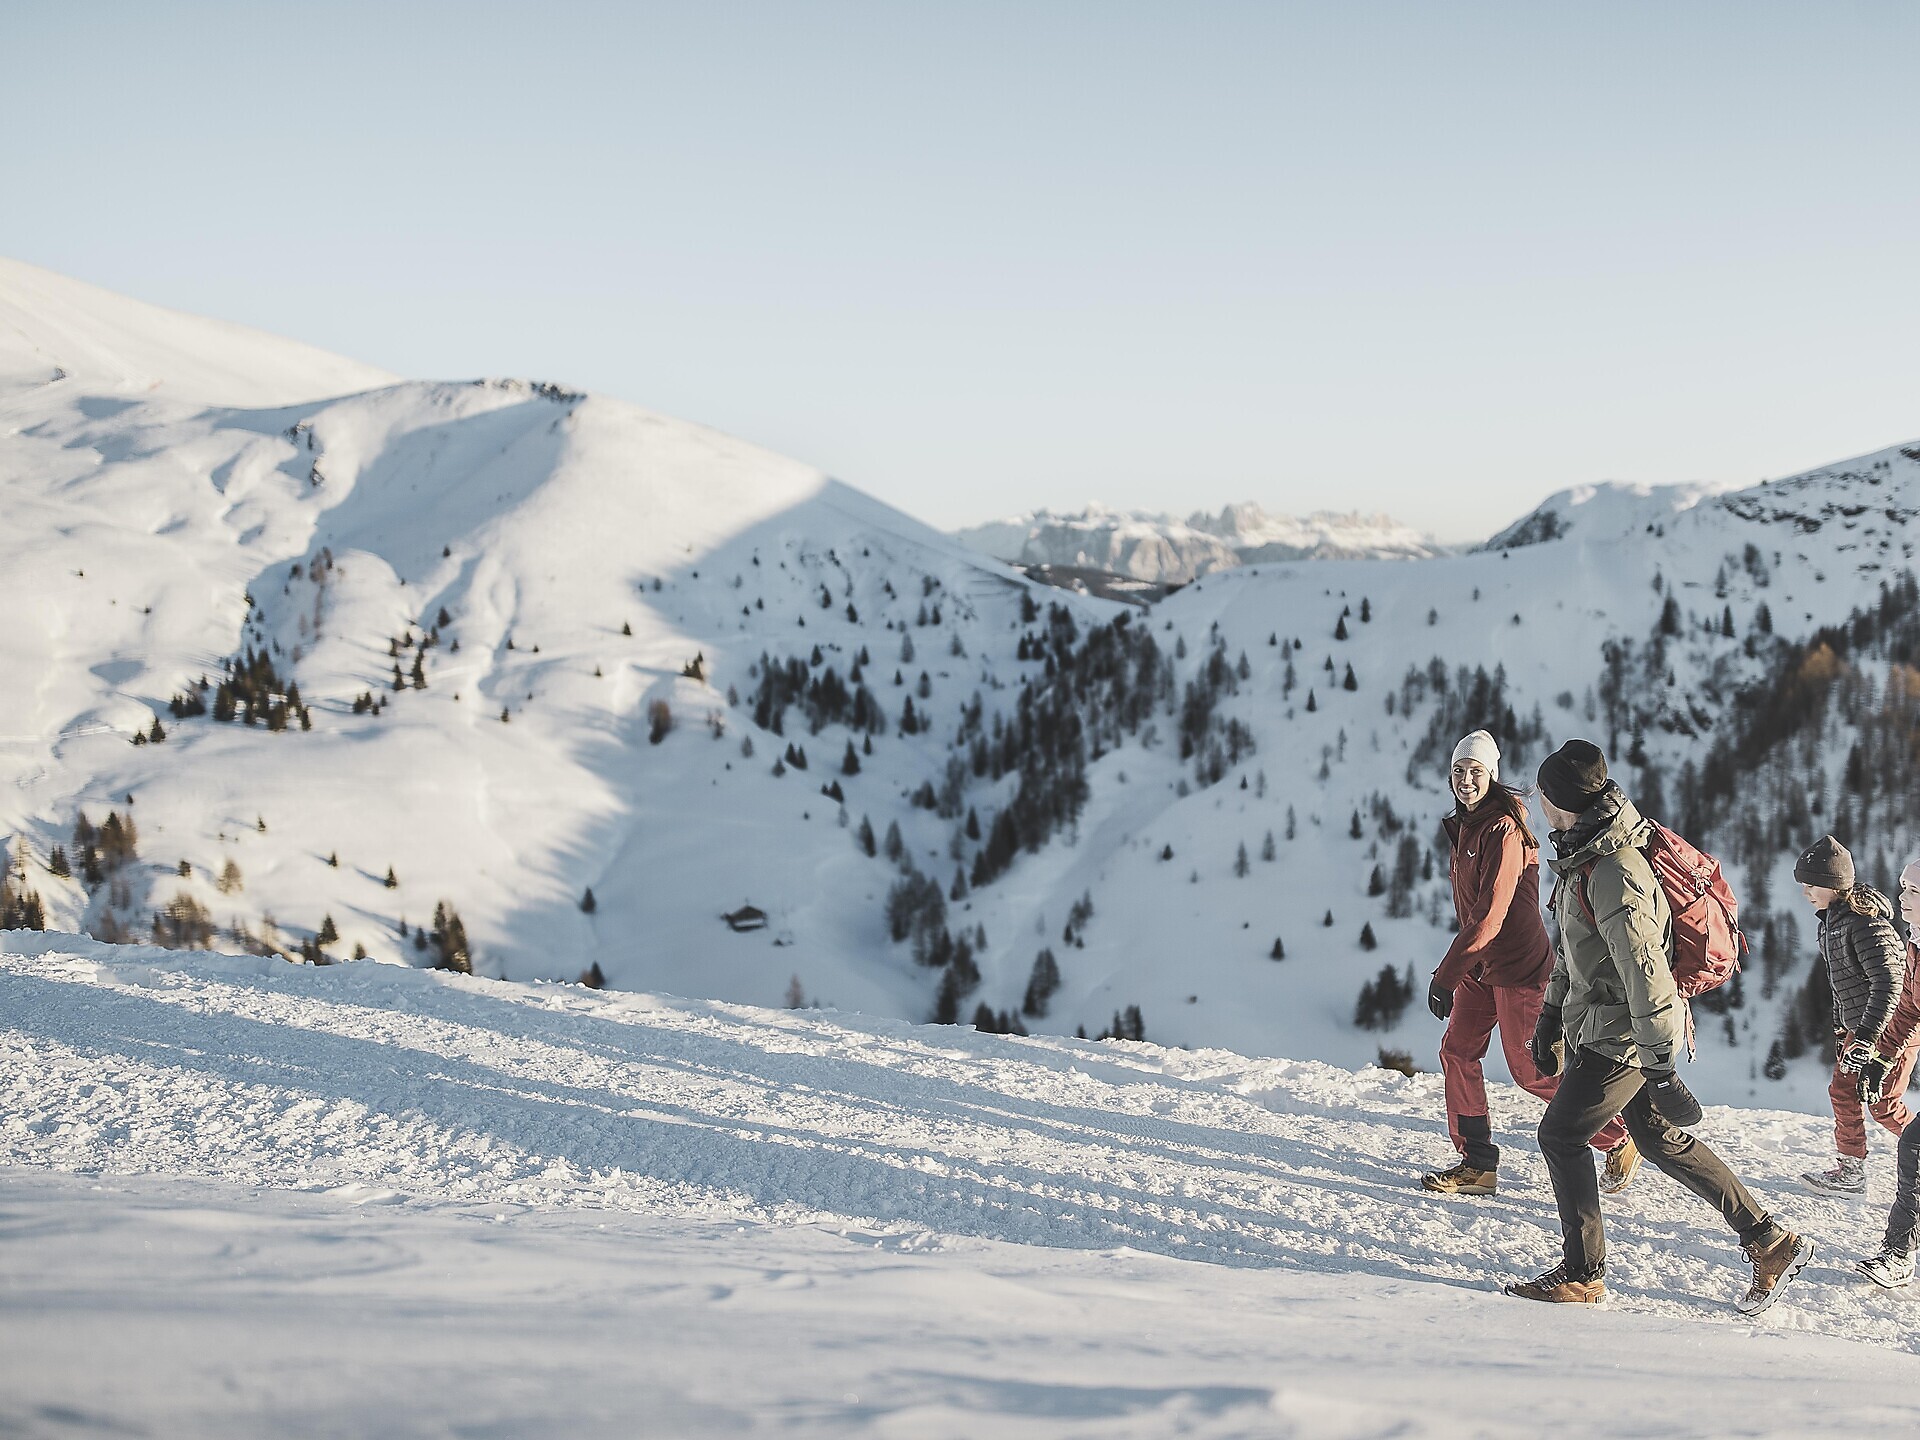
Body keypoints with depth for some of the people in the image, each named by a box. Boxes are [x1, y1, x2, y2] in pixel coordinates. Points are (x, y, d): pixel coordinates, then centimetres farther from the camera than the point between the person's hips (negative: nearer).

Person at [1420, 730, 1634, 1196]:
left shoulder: (1502, 830, -22)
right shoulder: (1464, 826, 8)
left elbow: (1490, 916, -27)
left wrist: (1444, 976, -25)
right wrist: (1457, 969, 20)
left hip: (1518, 964, -9)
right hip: (1480, 964, 9)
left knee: (1529, 1069, -1)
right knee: (1457, 1051, 2)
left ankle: (1618, 1140, 16)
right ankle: (1477, 1162, 8)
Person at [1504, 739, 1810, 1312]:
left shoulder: (1616, 874, -26)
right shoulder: (1585, 854, 7)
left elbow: (1645, 971, -27)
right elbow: (1573, 944, 20)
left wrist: (1661, 1065, -24)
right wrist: (1552, 1014, 24)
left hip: (1621, 1036, -10)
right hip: (1596, 1024, 10)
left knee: (1561, 1134, -5)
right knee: (1660, 1139, 15)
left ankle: (1581, 1275, 5)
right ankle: (1772, 1243, 23)